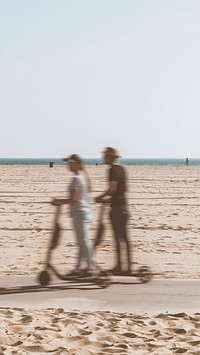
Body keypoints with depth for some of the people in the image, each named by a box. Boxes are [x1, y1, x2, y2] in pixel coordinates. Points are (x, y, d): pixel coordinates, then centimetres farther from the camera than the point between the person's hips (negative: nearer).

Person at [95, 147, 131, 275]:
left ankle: (119, 265, -5)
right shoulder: (122, 169, 13)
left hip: (116, 207, -8)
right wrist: (105, 197, 22)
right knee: (124, 236, 9)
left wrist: (101, 197, -6)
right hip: (124, 206, 8)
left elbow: (112, 189, -18)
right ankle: (128, 265, 9)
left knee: (118, 236, -6)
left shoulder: (113, 170, -12)